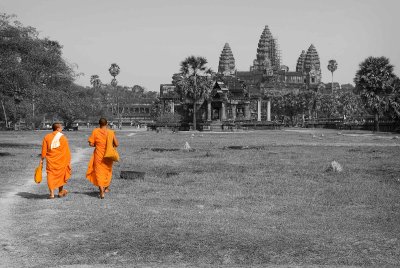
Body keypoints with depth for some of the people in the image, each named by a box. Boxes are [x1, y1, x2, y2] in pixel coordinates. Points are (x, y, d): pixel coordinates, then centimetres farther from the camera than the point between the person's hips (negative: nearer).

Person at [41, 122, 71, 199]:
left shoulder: (47, 137, 3)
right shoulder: (62, 137, -4)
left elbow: (44, 149, 4)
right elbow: (67, 151, -3)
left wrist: (42, 159, 12)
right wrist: (69, 161, 3)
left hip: (50, 161, 1)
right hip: (61, 161, -1)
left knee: (51, 176, 5)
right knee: (61, 176, 14)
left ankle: (52, 193, -1)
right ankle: (60, 192, 23)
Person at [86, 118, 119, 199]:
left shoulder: (95, 131, -9)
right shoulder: (111, 132, -7)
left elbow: (91, 144, -10)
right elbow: (116, 144, -6)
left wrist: (97, 145, 9)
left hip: (99, 156, -2)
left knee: (99, 172, 3)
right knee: (108, 171, 23)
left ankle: (102, 192, -8)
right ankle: (106, 188, 40)